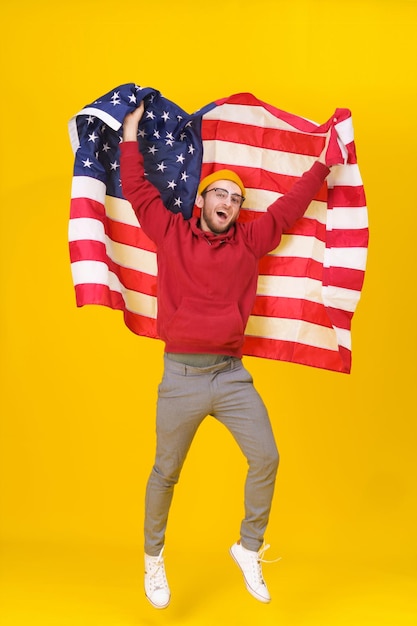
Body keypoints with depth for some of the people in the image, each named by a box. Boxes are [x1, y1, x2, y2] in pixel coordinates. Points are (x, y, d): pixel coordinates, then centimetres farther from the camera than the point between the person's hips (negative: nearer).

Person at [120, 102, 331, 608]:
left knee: (266, 458, -6)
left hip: (232, 375, 2)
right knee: (166, 472, 7)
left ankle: (249, 550, 16)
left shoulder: (248, 241, 9)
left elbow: (288, 208, 13)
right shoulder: (171, 233, 5)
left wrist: (322, 166, 15)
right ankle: (153, 558, 28)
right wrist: (131, 135, 13)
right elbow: (137, 191, 8)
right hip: (180, 376, -2)